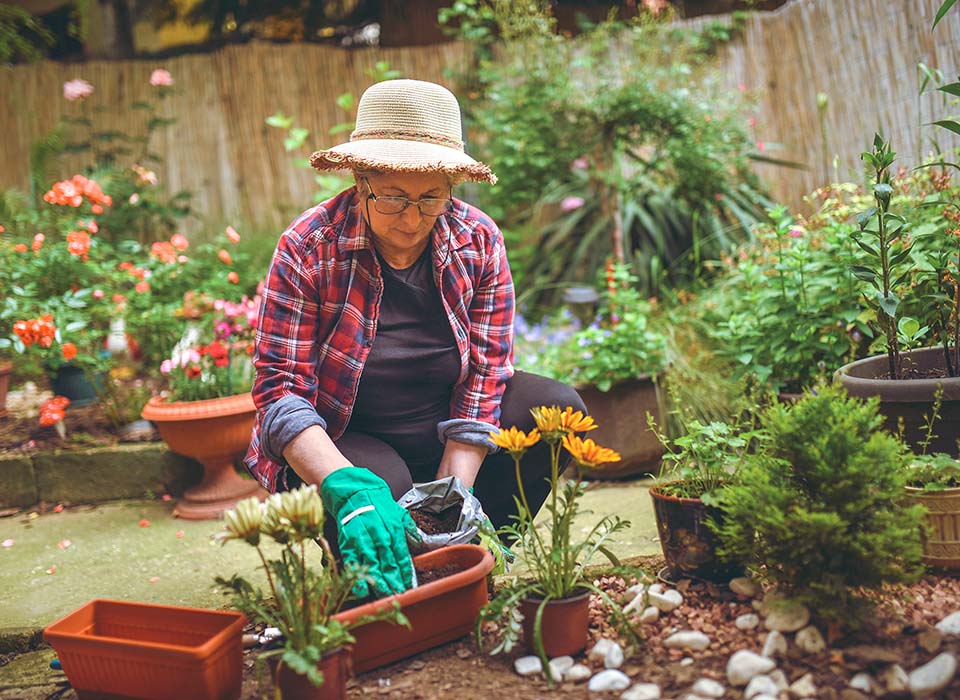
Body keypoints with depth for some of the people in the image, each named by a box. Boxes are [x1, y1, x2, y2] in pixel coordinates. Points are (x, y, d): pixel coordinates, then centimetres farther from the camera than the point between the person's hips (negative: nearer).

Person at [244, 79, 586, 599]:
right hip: (339, 441, -3)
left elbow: (485, 371, -13)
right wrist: (351, 489, -41)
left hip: (447, 433, 4)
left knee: (559, 408, -18)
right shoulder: (309, 249, -20)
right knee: (380, 489, -35)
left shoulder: (479, 241, -10)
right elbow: (280, 388, -24)